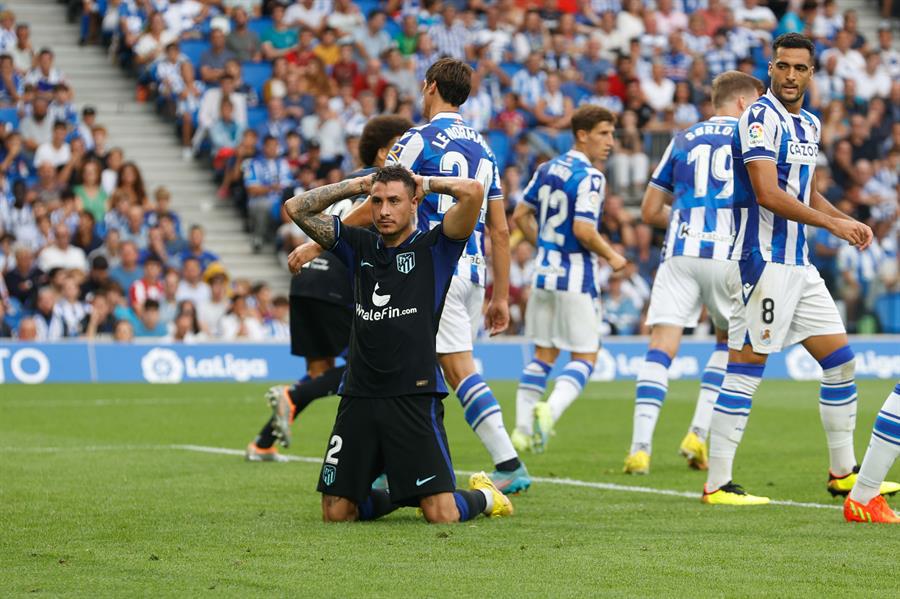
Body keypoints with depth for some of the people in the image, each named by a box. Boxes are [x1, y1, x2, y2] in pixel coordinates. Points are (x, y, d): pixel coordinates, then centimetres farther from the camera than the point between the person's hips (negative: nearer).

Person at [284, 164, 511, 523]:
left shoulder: (433, 248, 0)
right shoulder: (359, 247, 13)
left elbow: (473, 192, -14)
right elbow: (297, 209, 14)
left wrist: (425, 183, 3)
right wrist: (357, 185, 12)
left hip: (414, 396, -4)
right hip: (359, 396, 4)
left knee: (441, 514, -10)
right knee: (336, 513, 2)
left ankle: (483, 495, 24)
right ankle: (399, 497, 32)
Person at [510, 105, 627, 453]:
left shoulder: (547, 169, 9)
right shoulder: (590, 177, -15)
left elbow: (521, 215, 14)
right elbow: (583, 230, -23)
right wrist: (612, 257, -8)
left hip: (544, 270, 7)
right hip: (576, 277, -7)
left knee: (543, 354, 15)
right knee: (584, 356, 1)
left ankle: (523, 428, 11)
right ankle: (551, 409, -20)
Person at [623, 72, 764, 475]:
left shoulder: (683, 140, 18)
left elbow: (650, 211, 19)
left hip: (680, 251, 2)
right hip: (729, 255, -2)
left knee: (661, 347, -3)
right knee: (729, 343, 20)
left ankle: (641, 446, -17)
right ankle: (698, 434, 9)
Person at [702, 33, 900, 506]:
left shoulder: (809, 125, 15)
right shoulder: (761, 118, -13)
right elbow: (768, 194, -22)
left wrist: (848, 221, 10)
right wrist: (832, 223, -17)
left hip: (798, 264, 9)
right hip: (762, 261, -9)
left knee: (840, 361, 10)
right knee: (745, 373, -7)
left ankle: (843, 474, 19)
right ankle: (716, 485, -4)